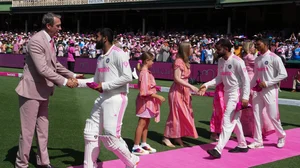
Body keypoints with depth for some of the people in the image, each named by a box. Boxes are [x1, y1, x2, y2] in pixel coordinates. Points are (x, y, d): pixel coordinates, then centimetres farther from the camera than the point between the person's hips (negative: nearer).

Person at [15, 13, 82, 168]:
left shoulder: (49, 41, 7)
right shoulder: (36, 41, -22)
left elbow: (55, 65, 16)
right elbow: (43, 69, -27)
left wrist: (72, 75, 8)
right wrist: (65, 81, -24)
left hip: (43, 91, 9)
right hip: (31, 91, -9)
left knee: (43, 129, 16)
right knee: (28, 130, 1)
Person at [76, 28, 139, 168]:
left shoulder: (118, 53, -12)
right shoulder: (100, 58, 16)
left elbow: (127, 77, -18)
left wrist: (105, 86, -16)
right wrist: (78, 82, 8)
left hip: (116, 99, -9)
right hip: (102, 98, 9)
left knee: (110, 138, -9)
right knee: (90, 133, 9)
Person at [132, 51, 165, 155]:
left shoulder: (145, 72, 11)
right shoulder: (145, 73, -19)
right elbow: (146, 91, -23)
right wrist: (158, 97, -21)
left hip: (148, 101, 10)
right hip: (145, 101, -10)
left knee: (146, 123, 14)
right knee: (142, 123, -6)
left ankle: (144, 144, 23)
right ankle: (136, 147, -2)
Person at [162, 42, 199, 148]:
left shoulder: (185, 62, 12)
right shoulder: (179, 61, -16)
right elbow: (177, 78, -22)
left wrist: (189, 90, 12)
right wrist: (191, 86, -22)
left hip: (184, 91, 9)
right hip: (177, 91, -9)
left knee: (183, 115, 10)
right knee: (176, 115, -3)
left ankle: (178, 137, 19)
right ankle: (166, 138, 7)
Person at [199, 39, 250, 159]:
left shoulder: (237, 61, -18)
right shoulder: (220, 61, 6)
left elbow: (246, 80, -16)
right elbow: (219, 78, 10)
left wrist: (245, 97, -21)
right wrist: (206, 85, -4)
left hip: (236, 94, -9)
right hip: (227, 93, 9)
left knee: (227, 121, -13)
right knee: (235, 120, 17)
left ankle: (218, 150, -17)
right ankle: (242, 145, 31)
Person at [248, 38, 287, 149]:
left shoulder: (274, 58, -10)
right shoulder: (257, 60, 10)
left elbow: (283, 74, -13)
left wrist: (267, 83, -18)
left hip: (270, 91, -6)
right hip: (259, 91, 6)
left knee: (273, 115, 0)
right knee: (257, 115, 4)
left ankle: (281, 136, 24)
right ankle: (258, 141, 13)